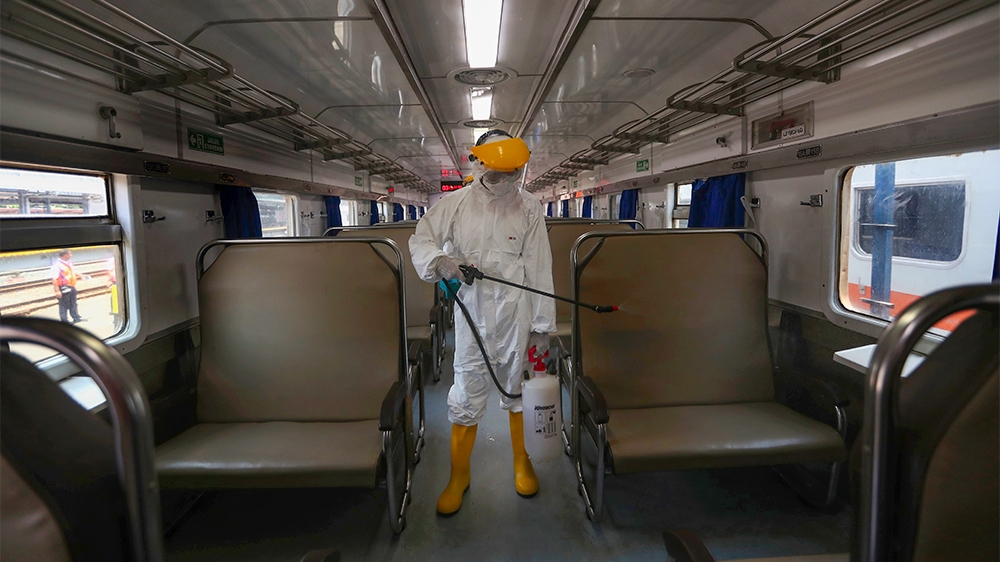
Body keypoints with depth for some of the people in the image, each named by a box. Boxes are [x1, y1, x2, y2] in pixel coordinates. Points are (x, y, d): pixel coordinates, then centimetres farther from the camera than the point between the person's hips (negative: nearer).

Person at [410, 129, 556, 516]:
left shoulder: (529, 208, 0)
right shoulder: (456, 204, -1)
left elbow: (539, 269, 0)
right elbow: (420, 239, 4)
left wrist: (542, 324, 0)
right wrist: (439, 260, -20)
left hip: (516, 315, 0)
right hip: (472, 314, 0)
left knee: (518, 390, 14)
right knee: (466, 395, 5)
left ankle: (521, 460, 39)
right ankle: (459, 474, 26)